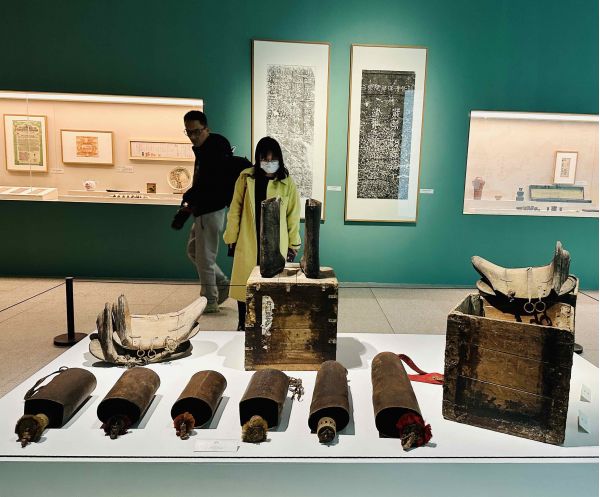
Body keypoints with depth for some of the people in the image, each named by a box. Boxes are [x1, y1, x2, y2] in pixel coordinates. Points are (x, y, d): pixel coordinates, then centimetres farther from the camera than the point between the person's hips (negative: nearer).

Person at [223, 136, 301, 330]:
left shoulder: (287, 182, -1)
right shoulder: (245, 178, -1)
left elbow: (293, 216, 2)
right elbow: (235, 210, 3)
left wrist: (293, 245, 3)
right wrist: (231, 238, 3)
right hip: (248, 242, 1)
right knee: (244, 284, 7)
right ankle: (242, 325, 23)